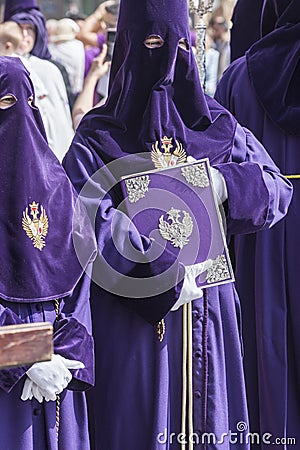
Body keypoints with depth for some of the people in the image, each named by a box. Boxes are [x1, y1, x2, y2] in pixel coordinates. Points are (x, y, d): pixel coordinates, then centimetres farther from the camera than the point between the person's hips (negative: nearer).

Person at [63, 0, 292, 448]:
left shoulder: (219, 128, 7)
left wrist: (227, 184, -13)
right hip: (131, 314, -3)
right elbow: (92, 217, -18)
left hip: (207, 307, 3)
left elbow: (280, 189, 7)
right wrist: (165, 275, -23)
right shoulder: (97, 136, -4)